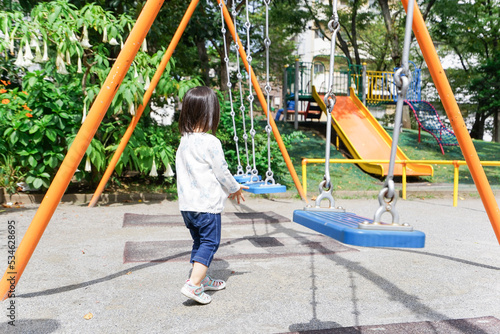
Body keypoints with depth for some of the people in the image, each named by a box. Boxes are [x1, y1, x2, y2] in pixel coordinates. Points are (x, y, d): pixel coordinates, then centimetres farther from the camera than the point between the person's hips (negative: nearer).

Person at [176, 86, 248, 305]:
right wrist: (235, 189, 11)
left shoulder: (184, 141, 8)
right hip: (206, 205, -8)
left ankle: (202, 279, 30)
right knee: (209, 242, 2)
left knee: (199, 241, 19)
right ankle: (193, 284, -5)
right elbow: (222, 173, -10)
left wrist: (229, 189, 22)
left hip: (186, 204, 8)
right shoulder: (211, 142, -16)